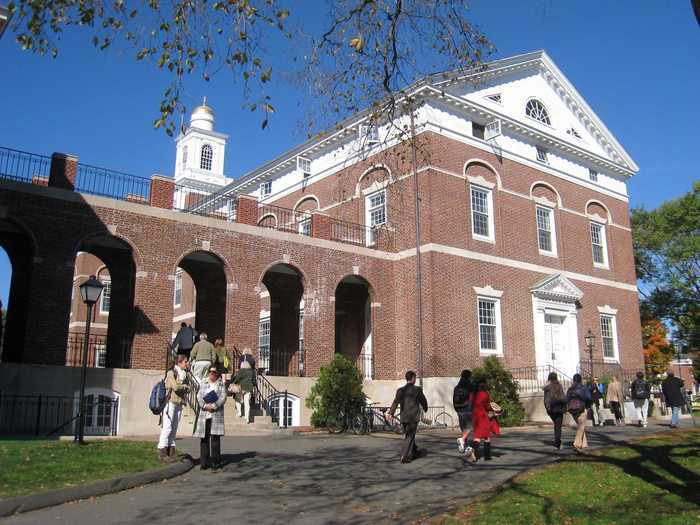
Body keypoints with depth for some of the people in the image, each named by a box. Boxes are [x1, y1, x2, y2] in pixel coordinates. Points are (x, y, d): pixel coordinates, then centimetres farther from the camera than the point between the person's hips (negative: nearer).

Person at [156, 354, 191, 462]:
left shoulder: (184, 374, 15)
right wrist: (185, 386, 0)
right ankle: (162, 452, -3)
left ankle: (171, 452, 9)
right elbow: (175, 387, -18)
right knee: (167, 427, -7)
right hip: (170, 402, -7)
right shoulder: (171, 373, -5)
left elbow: (187, 390, 9)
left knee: (174, 428, 7)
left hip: (179, 404, 7)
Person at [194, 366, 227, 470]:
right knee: (204, 438, 1)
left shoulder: (221, 385, 10)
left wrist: (214, 406, -14)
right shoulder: (203, 384, 14)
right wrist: (205, 406, -12)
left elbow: (223, 397, -1)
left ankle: (215, 462, 1)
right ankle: (204, 462, 8)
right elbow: (199, 396, 5)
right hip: (204, 414, 2)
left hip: (216, 414, -2)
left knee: (215, 438, -5)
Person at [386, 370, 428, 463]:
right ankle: (405, 456, -12)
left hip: (404, 417, 4)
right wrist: (425, 408, 25)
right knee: (410, 436, -2)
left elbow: (396, 402, -8)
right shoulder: (417, 389, -5)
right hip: (413, 417, -4)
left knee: (408, 435, 19)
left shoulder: (400, 390, 2)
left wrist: (391, 413, -14)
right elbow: (423, 401, 5)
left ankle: (415, 452, 35)